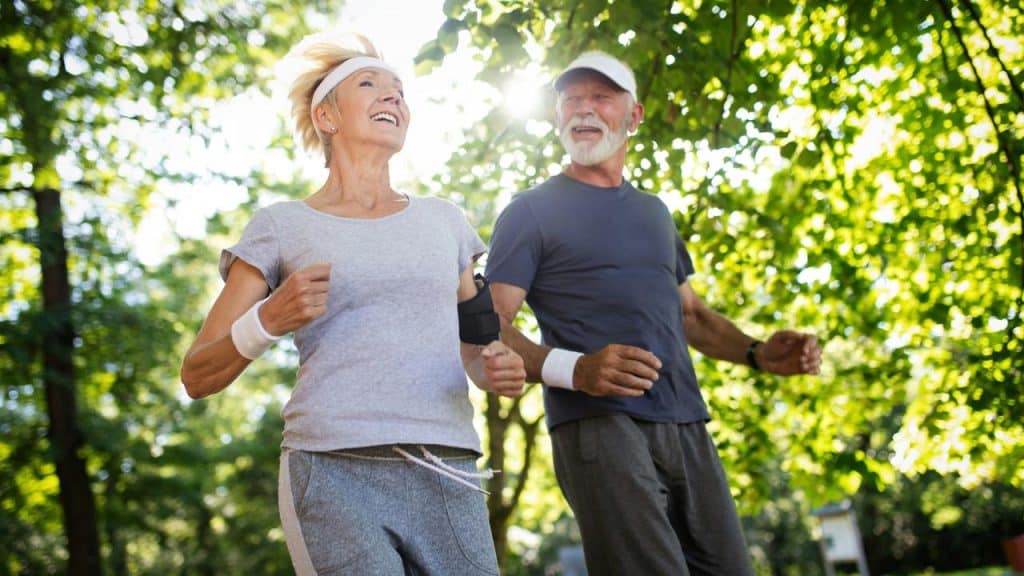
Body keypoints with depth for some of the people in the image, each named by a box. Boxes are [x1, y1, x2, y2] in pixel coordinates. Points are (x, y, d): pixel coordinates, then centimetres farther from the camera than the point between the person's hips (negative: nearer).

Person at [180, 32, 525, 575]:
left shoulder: (442, 219, 16)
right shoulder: (282, 226, 6)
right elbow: (197, 376, 7)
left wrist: (498, 371, 2)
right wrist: (268, 320, -12)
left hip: (449, 480, 4)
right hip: (334, 475, -3)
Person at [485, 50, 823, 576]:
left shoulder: (653, 212, 22)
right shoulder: (531, 212, 3)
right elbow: (490, 329, -6)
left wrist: (757, 353, 10)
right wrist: (574, 369, -24)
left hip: (687, 428, 6)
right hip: (599, 427, -6)